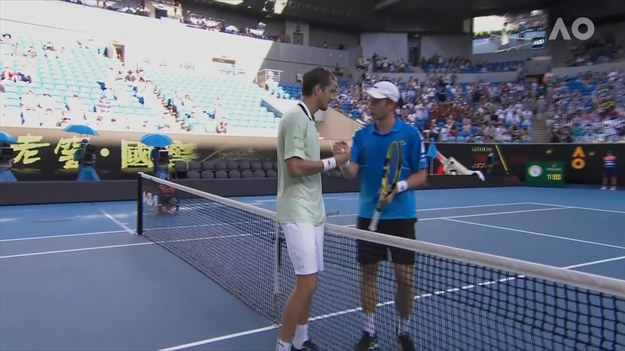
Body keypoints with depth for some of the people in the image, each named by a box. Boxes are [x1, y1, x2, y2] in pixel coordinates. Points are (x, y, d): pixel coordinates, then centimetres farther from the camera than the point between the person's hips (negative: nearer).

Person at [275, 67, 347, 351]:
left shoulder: (307, 119, 15)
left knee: (308, 282, 14)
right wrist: (332, 161, -12)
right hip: (298, 214, -10)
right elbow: (295, 166, -21)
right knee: (306, 282, -7)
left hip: (312, 212, 10)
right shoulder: (295, 117, -13)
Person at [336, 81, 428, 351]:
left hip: (401, 216, -2)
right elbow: (352, 174, -3)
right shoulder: (361, 135, 4)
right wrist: (343, 161, -25)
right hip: (368, 215, 2)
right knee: (368, 272, 8)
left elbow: (421, 175, -2)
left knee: (405, 276, 2)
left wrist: (398, 187, -20)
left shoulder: (411, 134, -4)